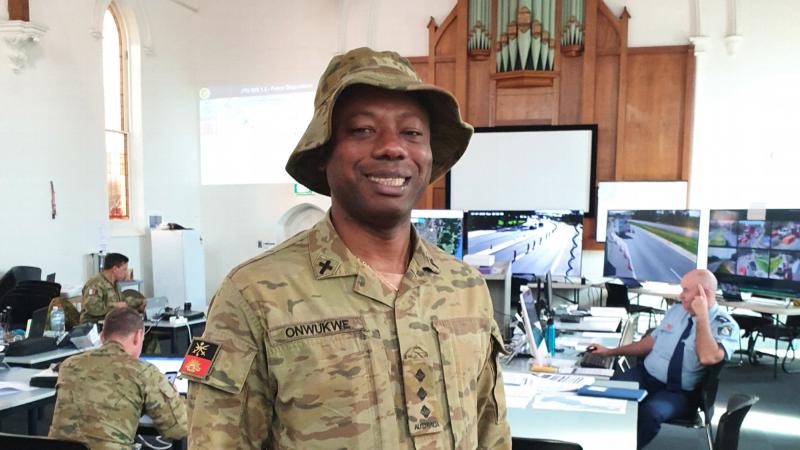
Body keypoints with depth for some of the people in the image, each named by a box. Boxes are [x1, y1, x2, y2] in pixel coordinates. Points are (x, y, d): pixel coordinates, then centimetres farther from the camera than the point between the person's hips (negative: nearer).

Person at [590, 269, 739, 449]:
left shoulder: (725, 325, -9)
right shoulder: (675, 310, 9)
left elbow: (708, 358, -28)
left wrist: (701, 315, -23)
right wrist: (610, 351, 14)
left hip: (680, 393, -5)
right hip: (646, 375, 5)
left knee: (650, 411, -35)